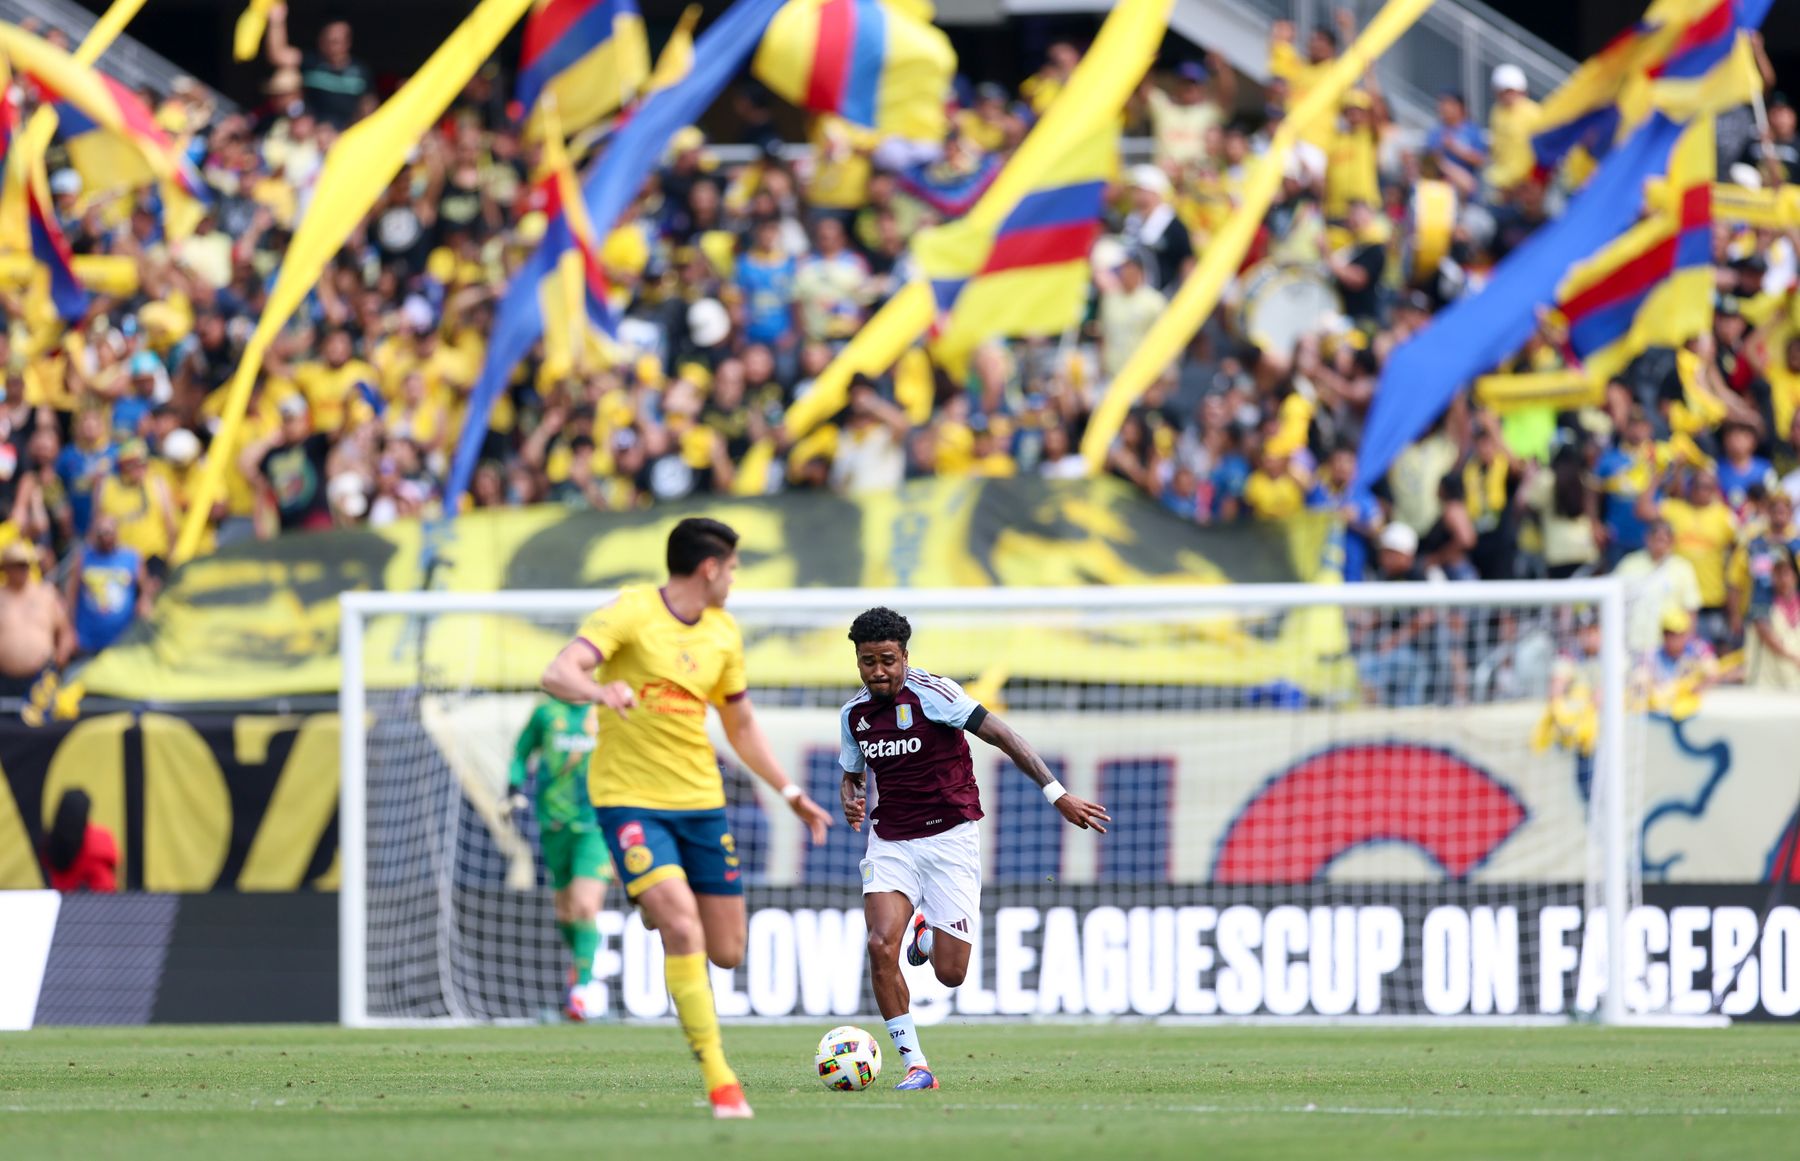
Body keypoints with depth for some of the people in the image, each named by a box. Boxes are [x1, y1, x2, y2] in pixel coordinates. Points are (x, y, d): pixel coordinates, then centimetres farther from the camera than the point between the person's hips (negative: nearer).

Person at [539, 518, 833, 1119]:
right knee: (683, 930, -22)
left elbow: (741, 726, 23)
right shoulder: (631, 613, -11)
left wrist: (791, 793, 19)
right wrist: (600, 691, -45)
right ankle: (719, 1082, -16)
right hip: (629, 797, -6)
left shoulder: (724, 634, 10)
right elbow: (558, 674, -24)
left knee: (726, 951, 2)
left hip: (699, 799, 6)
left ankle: (661, 909, 37)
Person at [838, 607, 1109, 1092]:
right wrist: (851, 802, -3)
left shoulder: (931, 693, -14)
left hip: (949, 837, -4)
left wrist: (1057, 793, -22)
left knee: (950, 974, -6)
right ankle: (914, 1064, -8)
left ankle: (929, 934, 32)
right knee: (881, 947, -20)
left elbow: (1002, 736, -15)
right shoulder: (853, 714, 4)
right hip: (890, 842, 4)